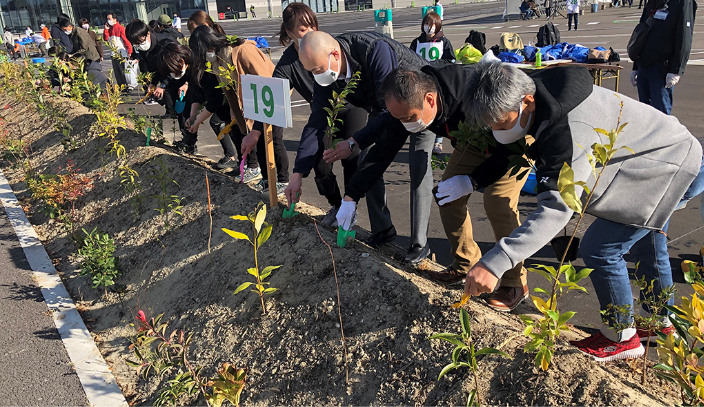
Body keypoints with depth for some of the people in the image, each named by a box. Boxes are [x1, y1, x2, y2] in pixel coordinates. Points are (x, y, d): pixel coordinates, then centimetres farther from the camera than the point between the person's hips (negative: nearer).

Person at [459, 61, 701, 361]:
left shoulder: (572, 128, -40)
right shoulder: (539, 96, -11)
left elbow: (557, 207, -46)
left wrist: (496, 261, -53)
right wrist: (471, 180, -8)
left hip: (676, 167, -10)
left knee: (598, 248, -12)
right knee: (642, 240, 25)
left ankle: (622, 338, 11)